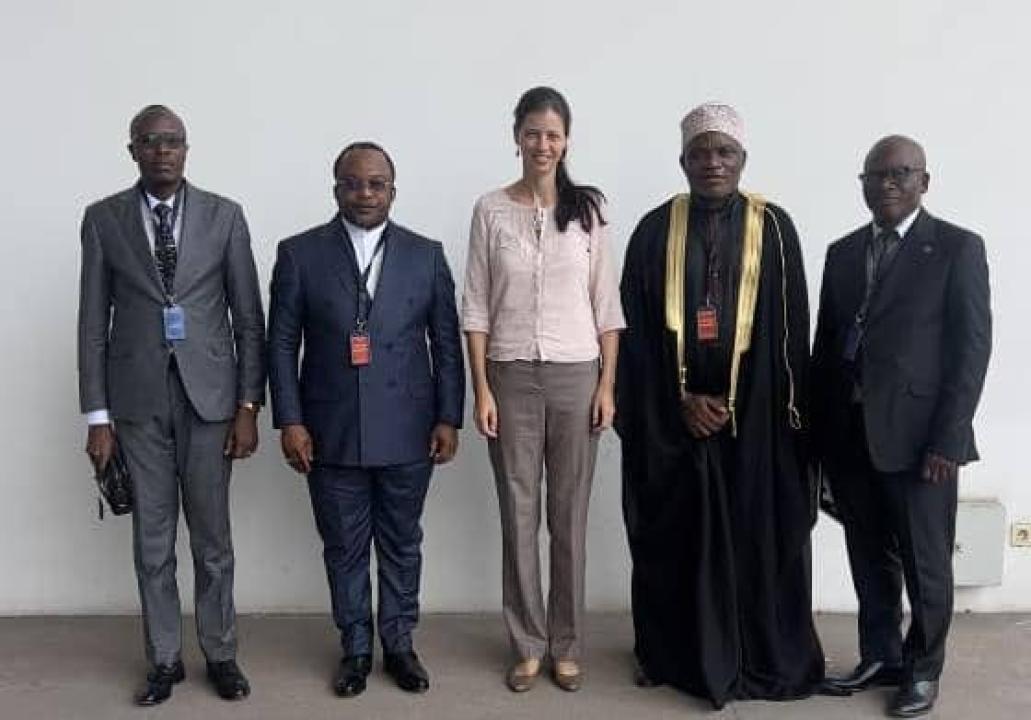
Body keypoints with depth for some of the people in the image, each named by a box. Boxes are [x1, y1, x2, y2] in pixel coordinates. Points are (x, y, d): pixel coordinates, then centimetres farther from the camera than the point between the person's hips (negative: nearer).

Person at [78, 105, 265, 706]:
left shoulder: (224, 215, 1)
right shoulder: (103, 218, 3)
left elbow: (249, 317, 1)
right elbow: (94, 322, 3)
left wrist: (249, 406, -4)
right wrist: (98, 415, -1)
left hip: (209, 395, 0)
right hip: (138, 399, 1)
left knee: (213, 538, 8)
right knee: (152, 540, 9)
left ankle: (221, 654, 24)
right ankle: (165, 659, 24)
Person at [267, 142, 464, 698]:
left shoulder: (426, 254, 4)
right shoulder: (300, 253, 1)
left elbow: (447, 343, 5)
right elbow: (281, 343, 0)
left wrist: (448, 418, 0)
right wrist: (289, 421, -6)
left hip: (407, 433, 1)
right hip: (331, 434, 0)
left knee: (402, 544, 13)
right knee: (344, 548, 11)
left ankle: (399, 643, 29)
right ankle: (355, 648, 27)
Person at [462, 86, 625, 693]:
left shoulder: (590, 208, 2)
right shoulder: (491, 210, 1)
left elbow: (607, 305, 3)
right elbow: (476, 307, 1)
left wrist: (608, 384, -3)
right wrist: (481, 389, -5)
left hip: (576, 375, 0)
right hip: (511, 375, 0)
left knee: (570, 515, 8)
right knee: (518, 514, 7)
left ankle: (567, 646, 22)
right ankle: (528, 646, 21)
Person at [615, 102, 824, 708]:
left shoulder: (774, 228, 1)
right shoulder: (655, 230, 2)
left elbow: (791, 332, 1)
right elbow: (636, 330, -1)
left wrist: (786, 411, -5)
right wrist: (682, 400, -8)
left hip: (755, 416, 0)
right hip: (671, 418, 1)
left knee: (757, 537, 6)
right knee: (675, 539, 9)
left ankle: (767, 660, 23)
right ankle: (673, 655, 25)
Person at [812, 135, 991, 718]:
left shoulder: (959, 248, -3)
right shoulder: (843, 252, 13)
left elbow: (973, 348, -7)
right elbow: (827, 343, 12)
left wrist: (948, 439, -14)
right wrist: (819, 428, 7)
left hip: (918, 436, -4)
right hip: (850, 435, 4)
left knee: (925, 562, 8)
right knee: (870, 559, 14)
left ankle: (923, 668, 26)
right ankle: (880, 657, 29)